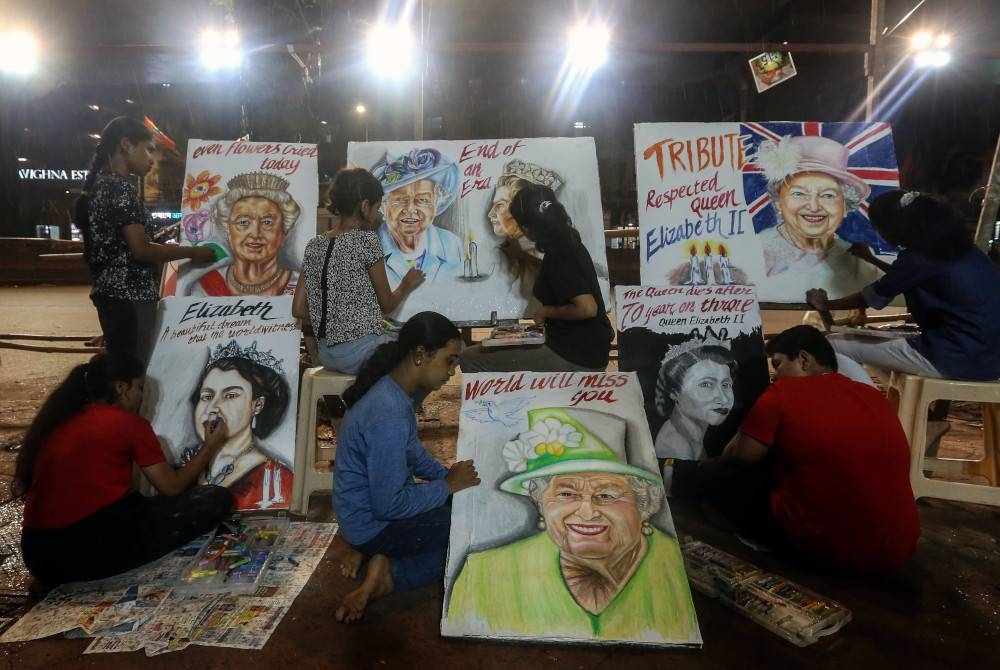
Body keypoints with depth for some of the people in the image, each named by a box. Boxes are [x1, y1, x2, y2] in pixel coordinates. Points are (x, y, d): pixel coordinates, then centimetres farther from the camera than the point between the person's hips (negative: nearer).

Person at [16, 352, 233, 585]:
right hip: (98, 544, -8)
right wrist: (210, 447, 17)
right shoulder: (129, 422, -2)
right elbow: (172, 487, 3)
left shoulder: (56, 420, 15)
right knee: (217, 499, -4)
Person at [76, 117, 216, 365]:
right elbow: (140, 249, -19)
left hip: (112, 293, 10)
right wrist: (192, 252, -10)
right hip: (129, 297, -10)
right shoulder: (120, 187, -13)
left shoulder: (100, 184, 16)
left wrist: (172, 247, 18)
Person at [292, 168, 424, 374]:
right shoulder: (366, 240, -11)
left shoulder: (313, 246, 8)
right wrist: (407, 285, 14)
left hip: (326, 355, 8)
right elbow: (387, 305, -4)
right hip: (362, 351, -7)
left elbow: (298, 309, 8)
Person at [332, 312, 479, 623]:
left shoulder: (391, 389, -2)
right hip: (373, 524, -9)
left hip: (373, 507, 9)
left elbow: (412, 451, 14)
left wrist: (448, 475, 2)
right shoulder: (388, 416, -33)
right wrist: (448, 485, -16)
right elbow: (388, 507, -29)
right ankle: (392, 573, -5)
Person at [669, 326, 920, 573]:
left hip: (827, 547, -6)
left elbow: (739, 456, -1)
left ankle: (675, 474, 34)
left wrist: (709, 465, 22)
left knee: (720, 476, 10)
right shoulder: (876, 397, 10)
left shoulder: (784, 393, -9)